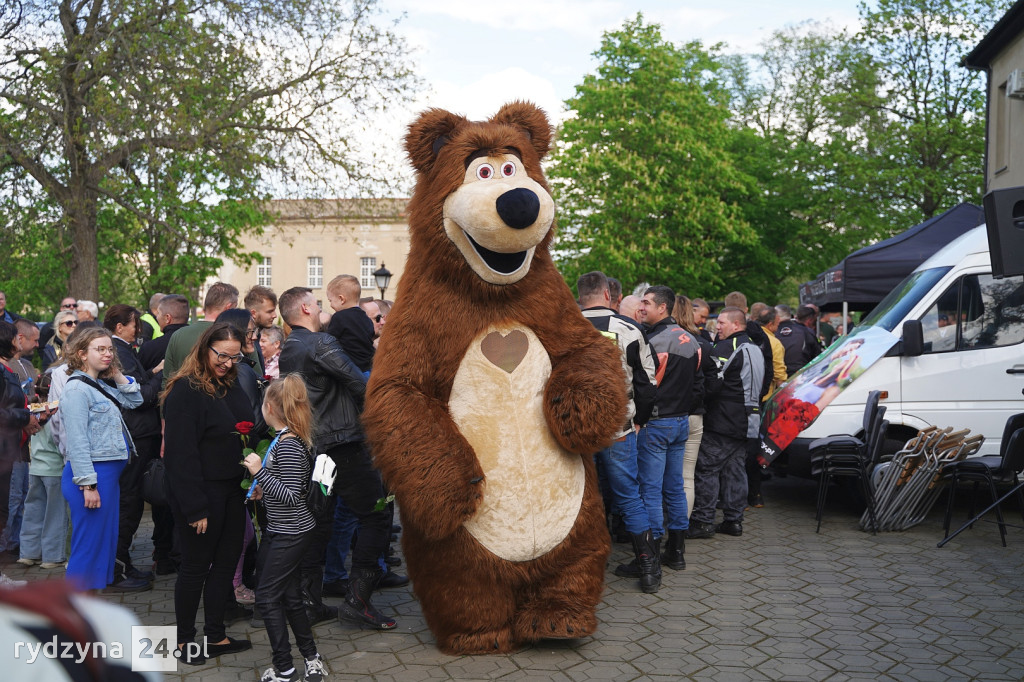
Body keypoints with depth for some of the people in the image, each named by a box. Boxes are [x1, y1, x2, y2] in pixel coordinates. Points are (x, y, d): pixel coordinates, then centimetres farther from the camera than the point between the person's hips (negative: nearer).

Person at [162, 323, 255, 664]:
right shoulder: (185, 391, -16)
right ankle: (184, 639, 23)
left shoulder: (232, 385, 8)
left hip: (232, 491, 7)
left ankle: (216, 636, 27)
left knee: (226, 562, 14)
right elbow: (181, 453, -19)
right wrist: (195, 508, -20)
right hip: (202, 494, -7)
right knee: (196, 565, 6)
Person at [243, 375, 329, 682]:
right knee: (289, 596, 16)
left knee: (267, 597, -1)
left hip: (290, 534, -9)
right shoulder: (283, 439, 7)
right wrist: (265, 488, 13)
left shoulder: (288, 445, -22)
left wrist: (259, 472, -24)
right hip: (278, 530, 9)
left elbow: (291, 495, -24)